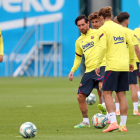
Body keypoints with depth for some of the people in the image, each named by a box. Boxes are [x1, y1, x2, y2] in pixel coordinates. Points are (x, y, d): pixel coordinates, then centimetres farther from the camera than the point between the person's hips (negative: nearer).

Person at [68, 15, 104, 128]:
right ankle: (86, 121, 20)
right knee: (80, 96, 5)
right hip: (88, 71, 6)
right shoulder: (79, 41, 19)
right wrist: (73, 70, 16)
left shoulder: (97, 33, 2)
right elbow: (78, 57, 29)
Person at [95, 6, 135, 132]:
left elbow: (103, 48, -16)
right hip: (124, 66, 6)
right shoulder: (121, 28, 14)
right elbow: (131, 45, 15)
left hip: (112, 65, -6)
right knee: (121, 94, 8)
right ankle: (123, 125, 7)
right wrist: (131, 62, 24)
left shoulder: (103, 29, -5)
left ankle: (113, 122, -15)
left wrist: (98, 65, -11)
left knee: (107, 93, -2)